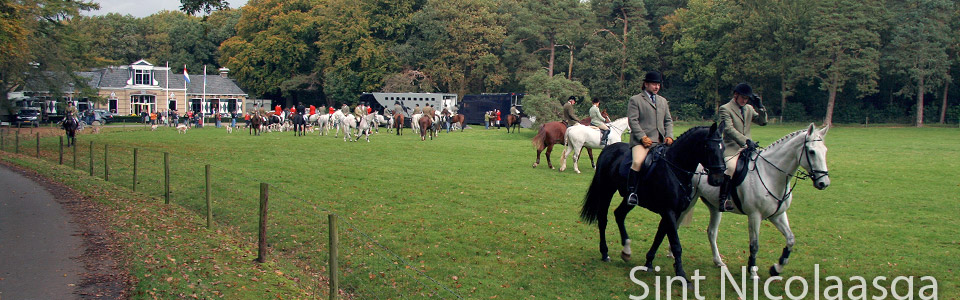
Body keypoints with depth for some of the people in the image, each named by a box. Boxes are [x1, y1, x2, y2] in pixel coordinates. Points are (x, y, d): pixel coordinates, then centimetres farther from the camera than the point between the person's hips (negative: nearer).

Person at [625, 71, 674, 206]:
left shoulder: (663, 101, 24)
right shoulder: (635, 100, 5)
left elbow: (668, 120, 22)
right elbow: (633, 120, -4)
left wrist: (669, 136, 4)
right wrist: (643, 137, -14)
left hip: (660, 141, 6)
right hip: (641, 140, -6)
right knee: (638, 162, -28)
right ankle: (632, 192, -21)